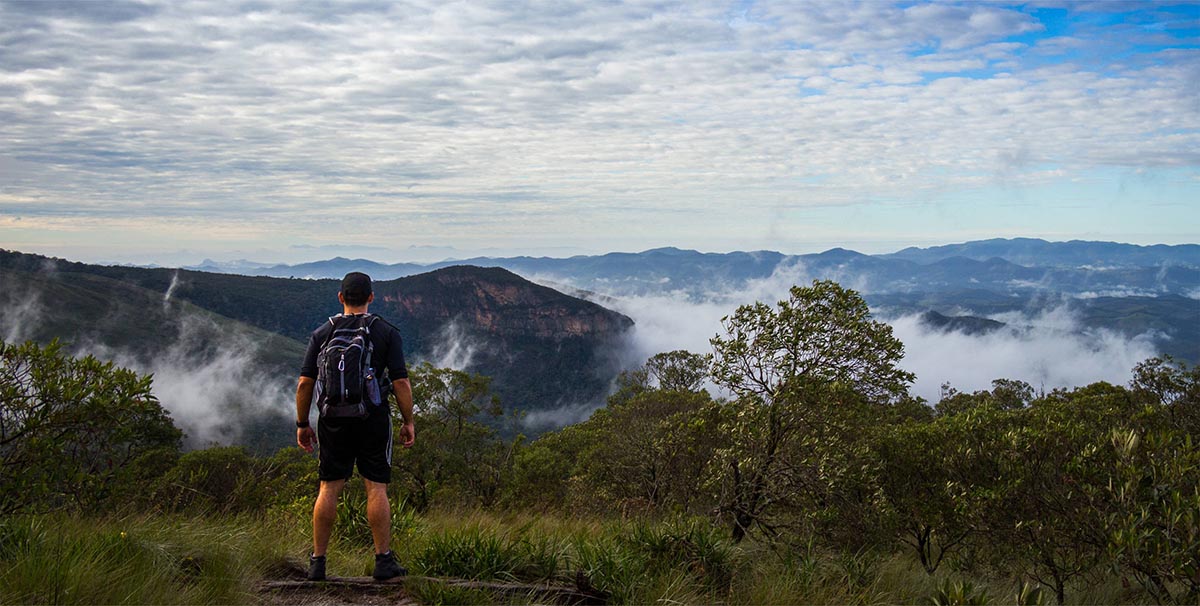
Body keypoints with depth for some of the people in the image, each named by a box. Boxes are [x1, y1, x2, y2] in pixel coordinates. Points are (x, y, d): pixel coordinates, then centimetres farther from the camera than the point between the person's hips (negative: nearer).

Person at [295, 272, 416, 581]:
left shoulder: (322, 333, 3)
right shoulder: (386, 332, -1)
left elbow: (305, 383, 0)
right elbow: (401, 382, -6)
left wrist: (302, 424, 9)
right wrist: (408, 422, 3)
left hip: (334, 421, 2)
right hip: (374, 419, -1)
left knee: (329, 489, 6)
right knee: (376, 488, 1)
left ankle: (317, 562, 9)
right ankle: (384, 561, 3)